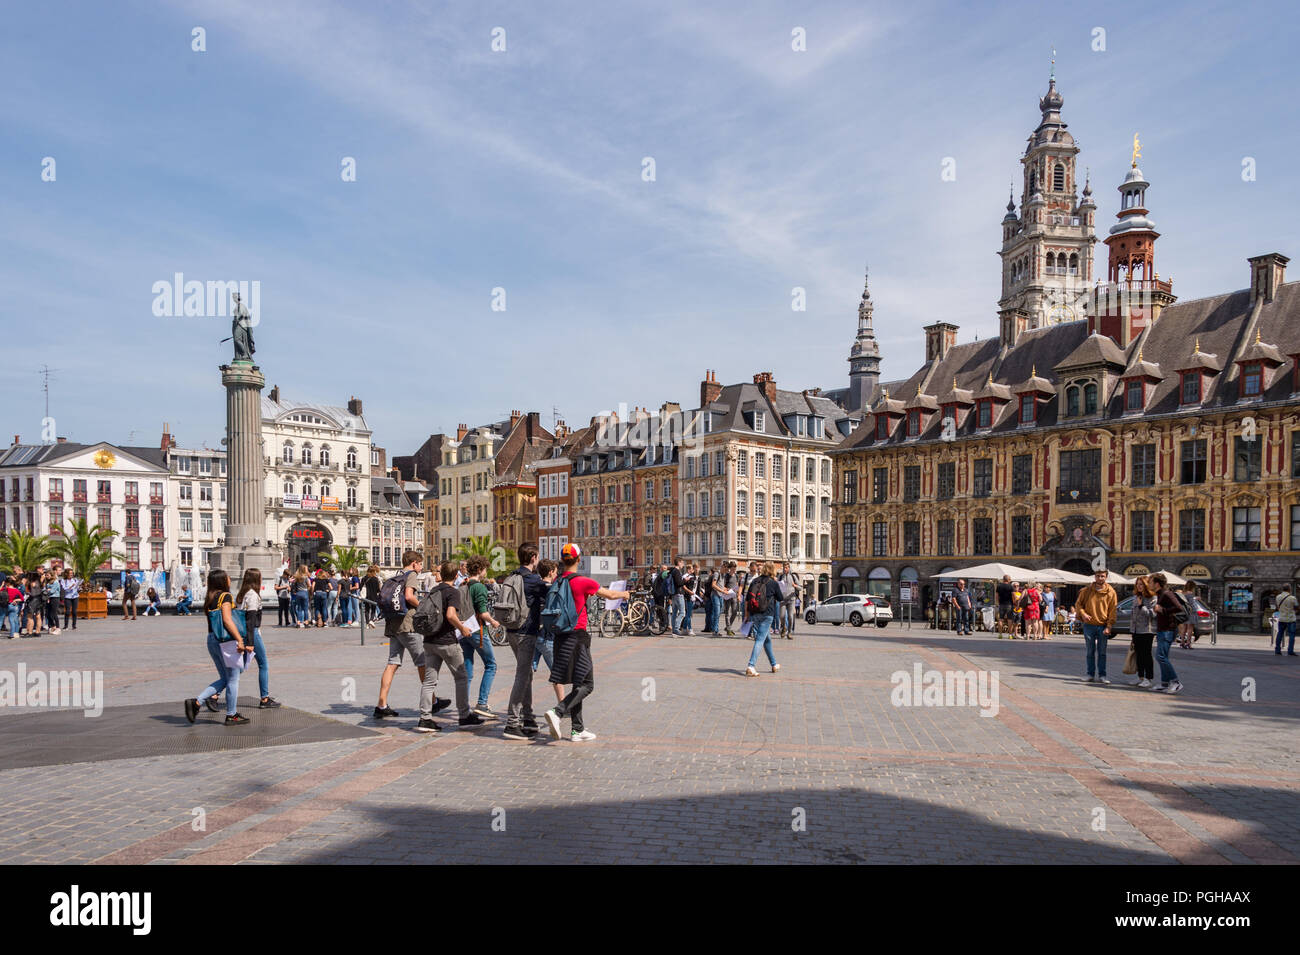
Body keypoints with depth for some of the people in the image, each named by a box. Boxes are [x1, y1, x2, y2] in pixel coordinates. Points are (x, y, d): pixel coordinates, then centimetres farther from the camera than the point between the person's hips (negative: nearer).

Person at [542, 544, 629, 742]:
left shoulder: (556, 584, 7)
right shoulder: (583, 582, -11)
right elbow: (610, 595, 2)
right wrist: (624, 594, 22)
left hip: (561, 636, 7)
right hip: (577, 637, -7)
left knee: (578, 684, 14)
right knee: (586, 685, -1)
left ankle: (577, 729, 16)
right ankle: (557, 712, -20)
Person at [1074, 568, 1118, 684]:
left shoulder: (1110, 592, 0)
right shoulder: (1087, 590, 2)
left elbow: (1112, 611, -1)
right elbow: (1078, 603, 10)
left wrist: (1109, 626, -8)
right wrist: (1083, 613, -10)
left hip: (1102, 626, -1)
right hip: (1089, 625, 1)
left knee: (1102, 652, 2)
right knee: (1090, 652, 7)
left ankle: (1101, 675, 8)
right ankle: (1090, 674, 14)